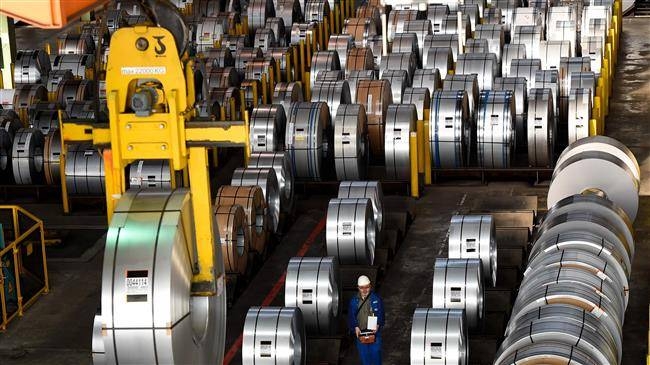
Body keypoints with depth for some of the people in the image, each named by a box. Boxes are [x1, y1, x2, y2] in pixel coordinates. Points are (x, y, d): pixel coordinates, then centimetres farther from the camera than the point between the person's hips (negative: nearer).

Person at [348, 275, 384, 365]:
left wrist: (377, 325, -20)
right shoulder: (354, 301, 0)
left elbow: (381, 314, -3)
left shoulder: (376, 299, -5)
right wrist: (356, 327, -14)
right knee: (364, 355, 10)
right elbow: (351, 316, 2)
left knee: (375, 353, 1)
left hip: (374, 332, -2)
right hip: (360, 333, 2)